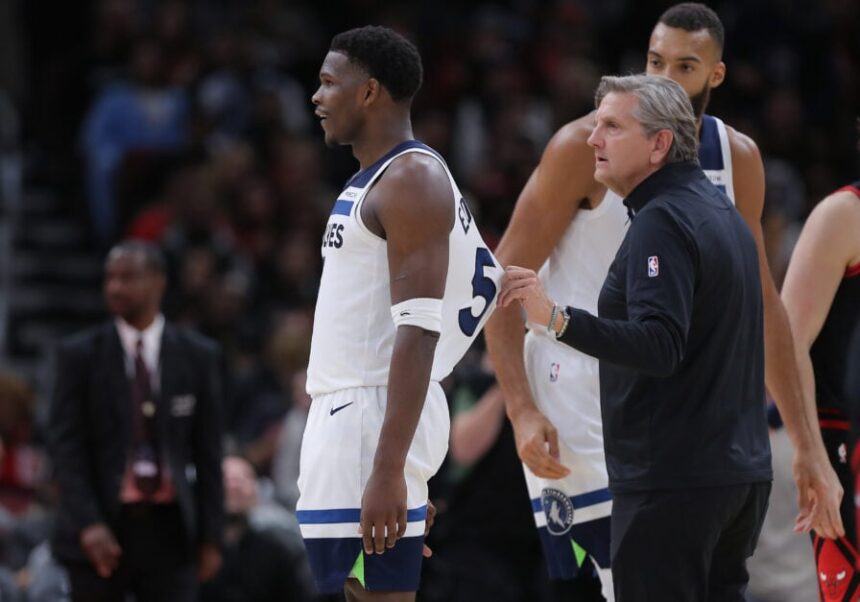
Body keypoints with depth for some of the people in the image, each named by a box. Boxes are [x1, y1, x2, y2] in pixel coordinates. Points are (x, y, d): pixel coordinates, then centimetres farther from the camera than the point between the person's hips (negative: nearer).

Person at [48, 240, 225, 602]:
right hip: (102, 531, -1)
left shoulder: (198, 355, 5)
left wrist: (210, 537, 3)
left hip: (170, 531, 1)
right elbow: (66, 446, -3)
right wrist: (88, 524, -15)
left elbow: (208, 451, 7)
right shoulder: (79, 355, 2)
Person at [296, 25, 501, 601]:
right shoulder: (370, 181, 18)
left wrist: (388, 470, -27)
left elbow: (418, 331, -21)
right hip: (347, 414, 10)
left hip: (377, 417, -10)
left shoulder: (411, 179, -12)